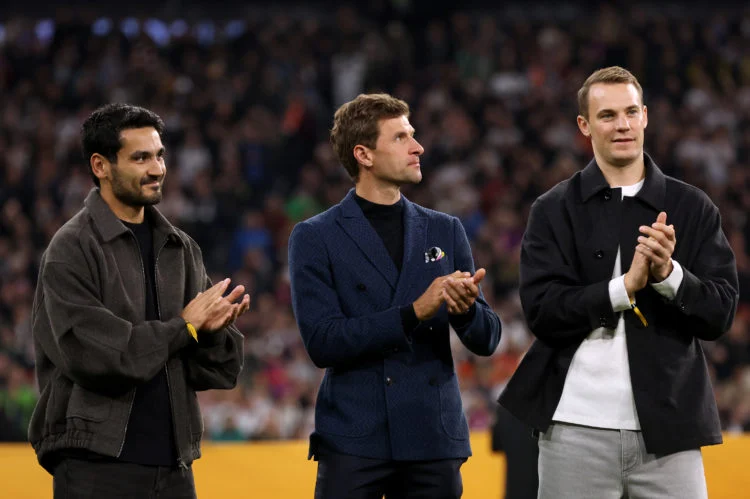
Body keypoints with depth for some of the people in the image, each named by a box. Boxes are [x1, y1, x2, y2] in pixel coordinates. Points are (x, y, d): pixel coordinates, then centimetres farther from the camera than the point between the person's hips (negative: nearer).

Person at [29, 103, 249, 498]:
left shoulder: (181, 249, 11)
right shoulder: (72, 249, -4)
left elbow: (218, 370, 9)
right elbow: (91, 355, -17)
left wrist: (213, 330, -13)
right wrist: (183, 327, -7)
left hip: (173, 465, 5)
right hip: (95, 465, -5)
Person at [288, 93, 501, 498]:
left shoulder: (445, 231, 12)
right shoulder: (314, 238, 1)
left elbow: (486, 340, 9)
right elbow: (321, 342, -10)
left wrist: (466, 309, -15)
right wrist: (414, 313, -18)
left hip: (433, 439, 3)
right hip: (354, 443, -3)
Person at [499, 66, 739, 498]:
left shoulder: (693, 208, 8)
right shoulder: (554, 211, 5)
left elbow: (721, 314, 3)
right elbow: (542, 311, -4)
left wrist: (668, 273, -15)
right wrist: (625, 286, -15)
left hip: (668, 427, 1)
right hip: (577, 428, -1)